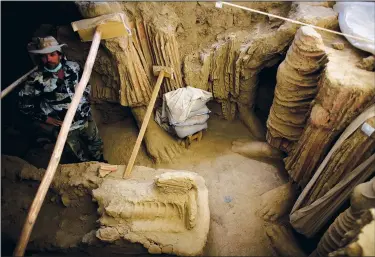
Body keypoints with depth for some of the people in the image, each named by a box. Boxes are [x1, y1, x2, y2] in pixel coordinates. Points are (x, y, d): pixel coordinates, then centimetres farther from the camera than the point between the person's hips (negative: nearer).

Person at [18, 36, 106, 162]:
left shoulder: (73, 67, -7)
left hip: (85, 118, 4)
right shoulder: (36, 79, -18)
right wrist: (47, 119, -11)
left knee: (97, 144, 26)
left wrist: (86, 102, 4)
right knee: (83, 158, 14)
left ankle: (100, 161, 56)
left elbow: (86, 84, 12)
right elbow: (24, 105, -10)